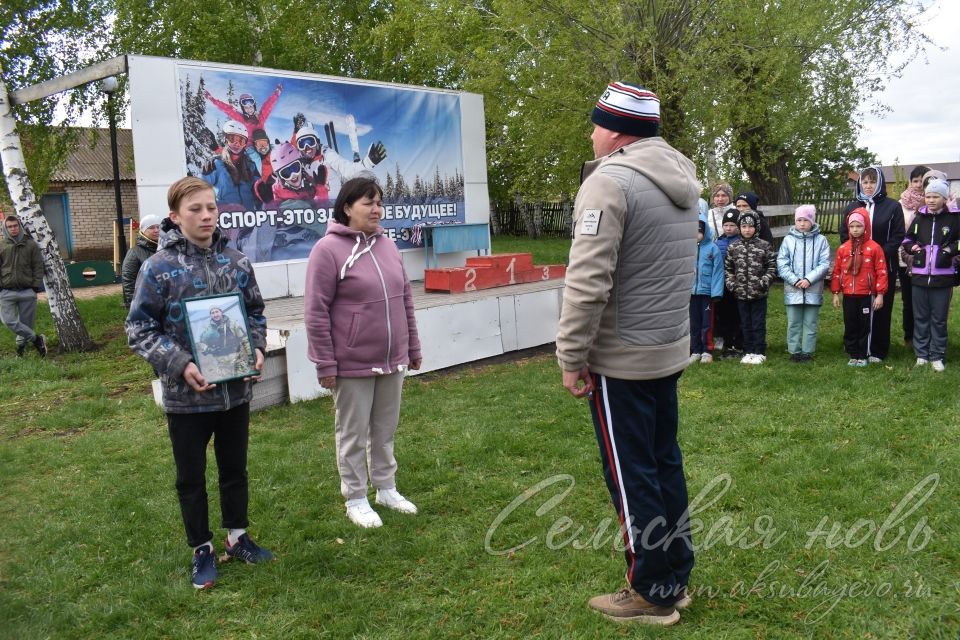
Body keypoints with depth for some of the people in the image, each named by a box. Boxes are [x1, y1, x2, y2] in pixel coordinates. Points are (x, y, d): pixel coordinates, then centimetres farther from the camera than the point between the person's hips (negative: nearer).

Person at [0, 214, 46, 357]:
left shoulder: (31, 245, 3)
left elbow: (38, 266, 3)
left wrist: (36, 285, -5)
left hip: (27, 291, 0)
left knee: (26, 322, 7)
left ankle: (21, 345, 25)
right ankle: (36, 339, 1)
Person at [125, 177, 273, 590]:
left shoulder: (237, 262, -1)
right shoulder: (159, 268, -11)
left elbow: (255, 313, 11)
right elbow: (139, 330, -8)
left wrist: (257, 348, -7)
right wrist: (180, 365, -20)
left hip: (236, 389, 3)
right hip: (186, 395, -3)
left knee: (235, 468, 19)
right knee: (191, 477, 12)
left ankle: (237, 537, 38)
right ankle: (202, 550, 30)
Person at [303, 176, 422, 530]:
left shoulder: (387, 245, 9)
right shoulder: (328, 249, -11)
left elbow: (405, 300, 15)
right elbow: (316, 312, -12)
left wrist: (413, 347, 16)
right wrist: (325, 364, -13)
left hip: (392, 362, 6)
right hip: (352, 365, -6)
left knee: (385, 430, 17)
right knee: (353, 434, 8)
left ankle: (386, 488, 33)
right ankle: (355, 500, 23)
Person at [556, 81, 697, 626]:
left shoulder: (609, 182, -18)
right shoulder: (682, 178, 10)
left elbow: (587, 281, -24)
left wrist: (571, 357, -16)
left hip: (621, 359, -9)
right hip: (670, 349, 9)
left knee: (632, 477, 3)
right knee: (665, 463, 17)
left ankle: (652, 594, 16)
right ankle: (676, 579, 29)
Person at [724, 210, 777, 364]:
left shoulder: (764, 246, -3)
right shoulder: (733, 247, 4)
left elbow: (772, 266, -3)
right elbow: (728, 268, 10)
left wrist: (764, 282, -13)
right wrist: (731, 283, -2)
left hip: (759, 293, -3)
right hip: (741, 293, 3)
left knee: (759, 324, 4)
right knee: (746, 324, 12)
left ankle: (760, 352, 13)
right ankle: (749, 351, 22)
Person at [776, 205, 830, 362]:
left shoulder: (821, 240, 1)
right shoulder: (788, 240, 2)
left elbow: (824, 264, -4)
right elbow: (782, 264, -2)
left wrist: (809, 279, -14)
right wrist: (795, 280, -12)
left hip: (813, 289, 0)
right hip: (792, 289, 1)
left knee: (811, 323, 7)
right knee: (793, 323, 6)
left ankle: (808, 352, 15)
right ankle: (795, 351, 16)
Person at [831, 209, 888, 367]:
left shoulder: (874, 248, -5)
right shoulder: (843, 248, 4)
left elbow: (881, 271, -5)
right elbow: (837, 271, 8)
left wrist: (880, 294, -7)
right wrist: (835, 293, 6)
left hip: (867, 295, -3)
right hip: (848, 295, 3)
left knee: (865, 326, 5)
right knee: (850, 326, 8)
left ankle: (863, 356, 15)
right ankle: (853, 355, 18)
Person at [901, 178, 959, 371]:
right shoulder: (920, 217, 6)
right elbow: (906, 238, 17)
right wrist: (912, 247, -1)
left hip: (942, 277, -3)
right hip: (919, 275, 3)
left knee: (939, 319, 5)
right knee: (920, 317, 10)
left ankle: (937, 356, 15)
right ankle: (921, 354, 19)